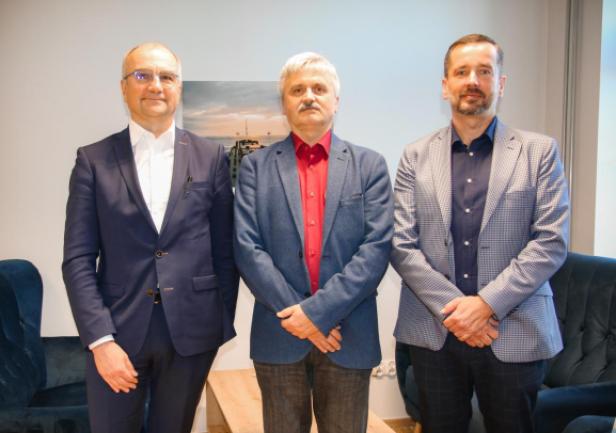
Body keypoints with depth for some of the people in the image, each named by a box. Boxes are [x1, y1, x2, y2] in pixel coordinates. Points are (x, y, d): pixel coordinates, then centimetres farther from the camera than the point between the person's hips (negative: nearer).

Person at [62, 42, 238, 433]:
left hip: (190, 331, 1)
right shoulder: (94, 160, 1)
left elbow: (225, 251, 5)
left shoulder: (211, 158, 2)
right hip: (116, 331, 0)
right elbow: (78, 258, -3)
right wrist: (100, 338, -11)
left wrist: (222, 327, 4)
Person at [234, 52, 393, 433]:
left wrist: (318, 311, -14)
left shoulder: (370, 165, 4)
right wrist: (296, 316, -12)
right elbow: (247, 249, -4)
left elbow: (377, 247, -6)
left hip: (349, 335, 0)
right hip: (279, 335, 0)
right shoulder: (256, 166, 5)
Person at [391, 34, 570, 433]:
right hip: (434, 331, 1)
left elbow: (552, 242, -6)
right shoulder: (417, 156, 5)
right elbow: (401, 244, -2)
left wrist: (486, 303, -14)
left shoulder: (540, 151, 2)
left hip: (515, 333, -1)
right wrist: (451, 309, -12)